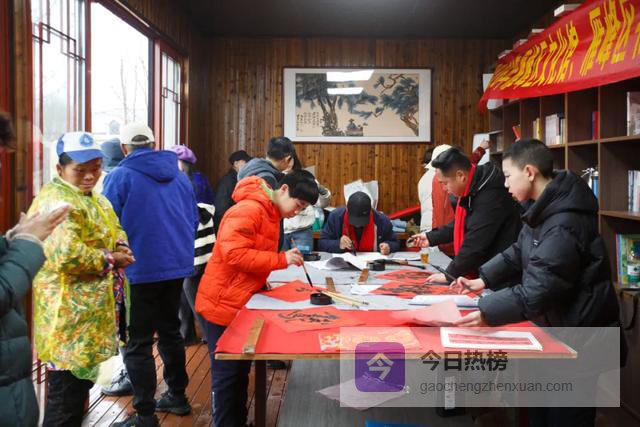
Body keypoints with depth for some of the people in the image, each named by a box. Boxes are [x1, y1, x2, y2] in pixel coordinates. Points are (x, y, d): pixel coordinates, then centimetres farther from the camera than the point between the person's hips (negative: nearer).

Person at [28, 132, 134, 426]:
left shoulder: (94, 199, 14)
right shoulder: (56, 202, -20)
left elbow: (115, 229, 21)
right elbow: (65, 254, -31)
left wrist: (121, 246, -2)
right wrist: (110, 259, -19)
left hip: (93, 312, 10)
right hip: (71, 316, -10)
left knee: (82, 379, 22)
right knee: (66, 393, 0)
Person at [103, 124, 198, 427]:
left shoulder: (119, 177, -9)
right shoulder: (178, 175, 8)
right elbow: (194, 219, 13)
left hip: (140, 270, -6)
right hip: (178, 265, 6)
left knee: (138, 343, 3)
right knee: (170, 330, 20)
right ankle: (177, 396, 32)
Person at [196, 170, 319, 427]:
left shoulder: (270, 214, 12)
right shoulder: (249, 210, -19)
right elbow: (234, 254, -28)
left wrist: (261, 281, 6)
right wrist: (281, 259, -24)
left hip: (241, 305, 9)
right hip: (223, 306, -9)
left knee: (240, 372, 18)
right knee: (228, 376, 1)